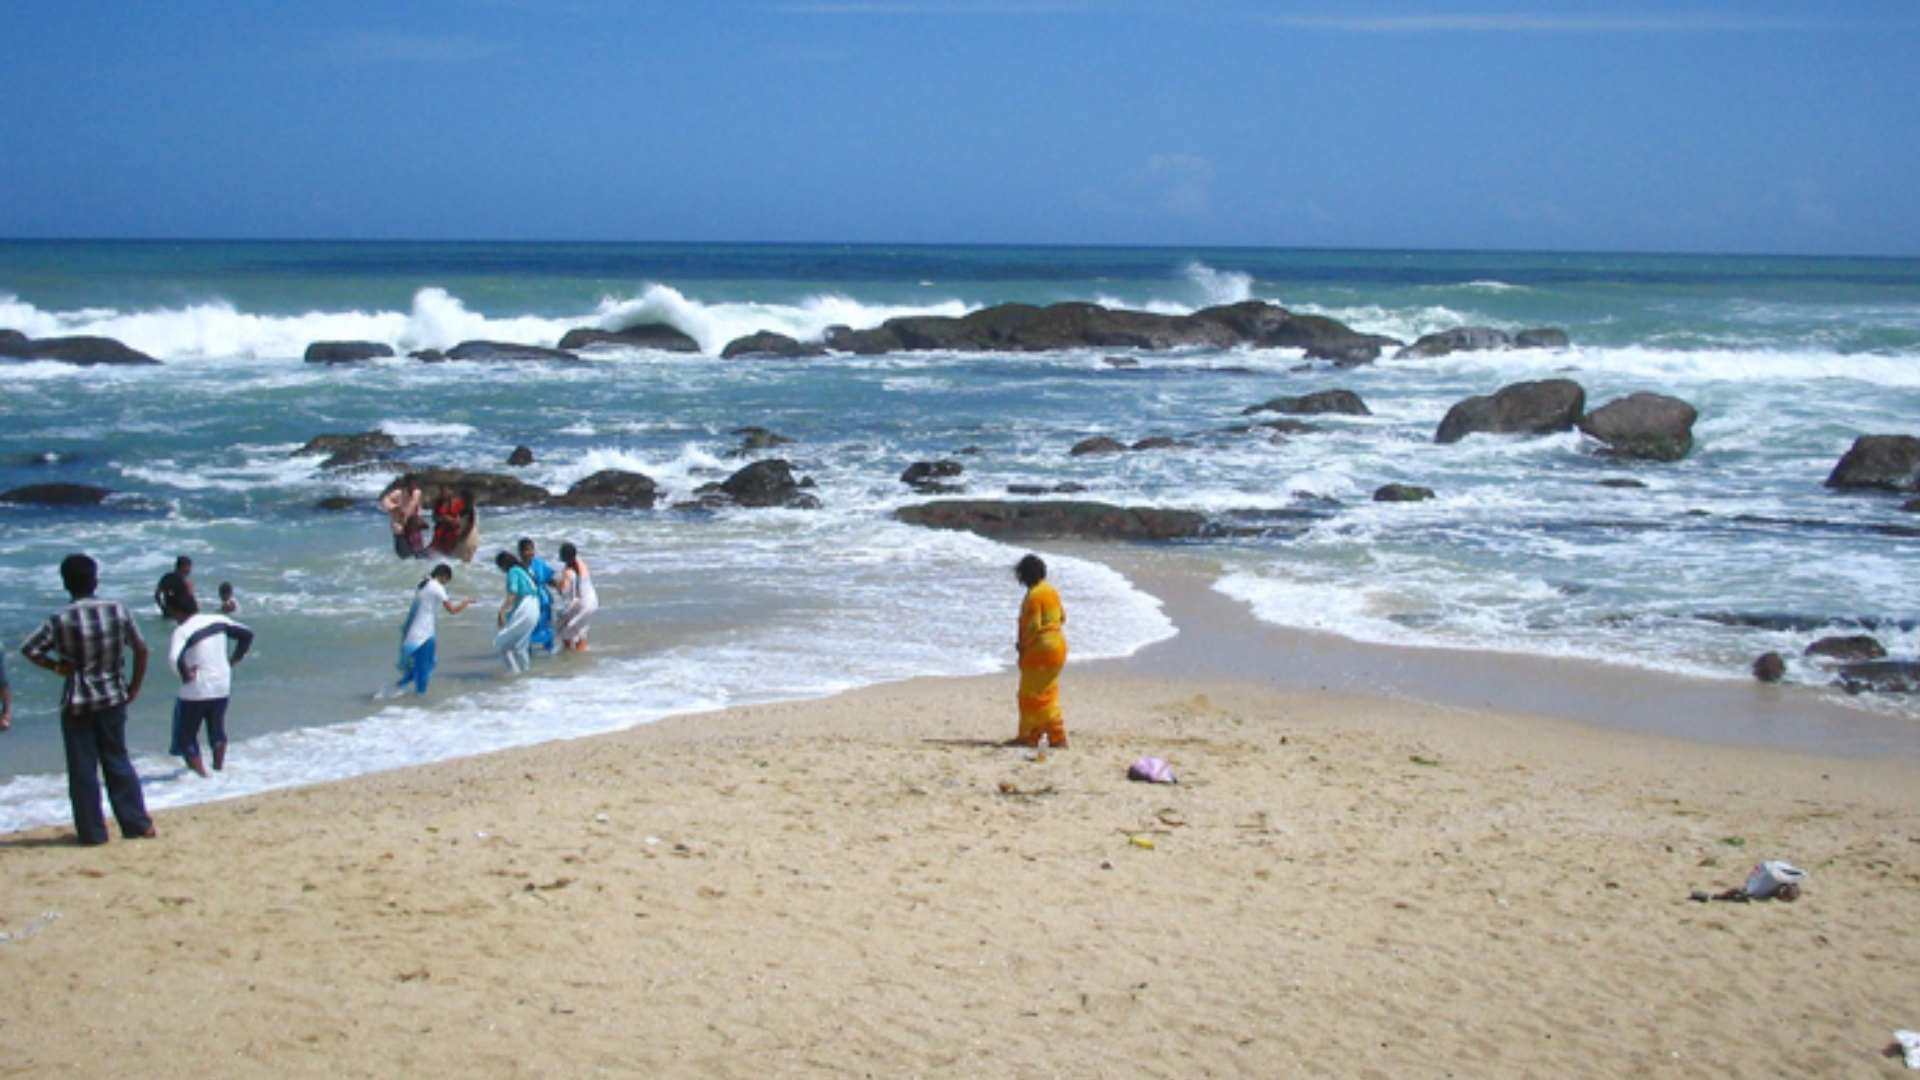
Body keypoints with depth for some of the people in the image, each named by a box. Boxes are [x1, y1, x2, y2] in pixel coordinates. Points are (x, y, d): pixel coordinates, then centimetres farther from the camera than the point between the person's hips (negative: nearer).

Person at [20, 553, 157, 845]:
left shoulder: (61, 620, -12)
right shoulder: (118, 611, -5)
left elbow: (29, 650, -10)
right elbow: (141, 649, 0)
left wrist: (57, 666, 1)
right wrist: (134, 687, 9)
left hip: (77, 703, -3)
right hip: (113, 698, 3)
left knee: (83, 769, 6)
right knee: (118, 762, 15)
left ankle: (92, 831, 9)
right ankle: (137, 824, 15)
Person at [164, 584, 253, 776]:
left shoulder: (182, 631, -16)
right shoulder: (219, 621, 2)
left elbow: (173, 658, -33)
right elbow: (247, 635, 10)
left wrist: (184, 674, -17)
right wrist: (234, 659, 12)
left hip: (195, 691, -6)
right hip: (223, 687, 6)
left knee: (186, 734, 8)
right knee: (217, 729, 25)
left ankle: (199, 772, 1)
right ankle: (219, 766, 32)